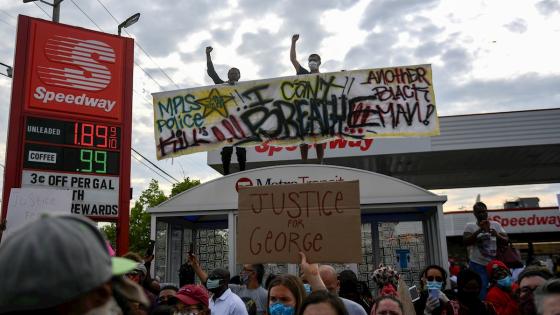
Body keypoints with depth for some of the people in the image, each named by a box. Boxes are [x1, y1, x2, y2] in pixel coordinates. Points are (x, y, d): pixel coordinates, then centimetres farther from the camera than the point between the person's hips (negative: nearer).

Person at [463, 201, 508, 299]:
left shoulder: (496, 225, 5)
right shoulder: (470, 226, -2)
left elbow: (506, 241, 0)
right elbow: (466, 242, -15)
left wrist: (497, 235, -21)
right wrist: (479, 230, -23)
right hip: (477, 265, -3)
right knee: (481, 293, -3)